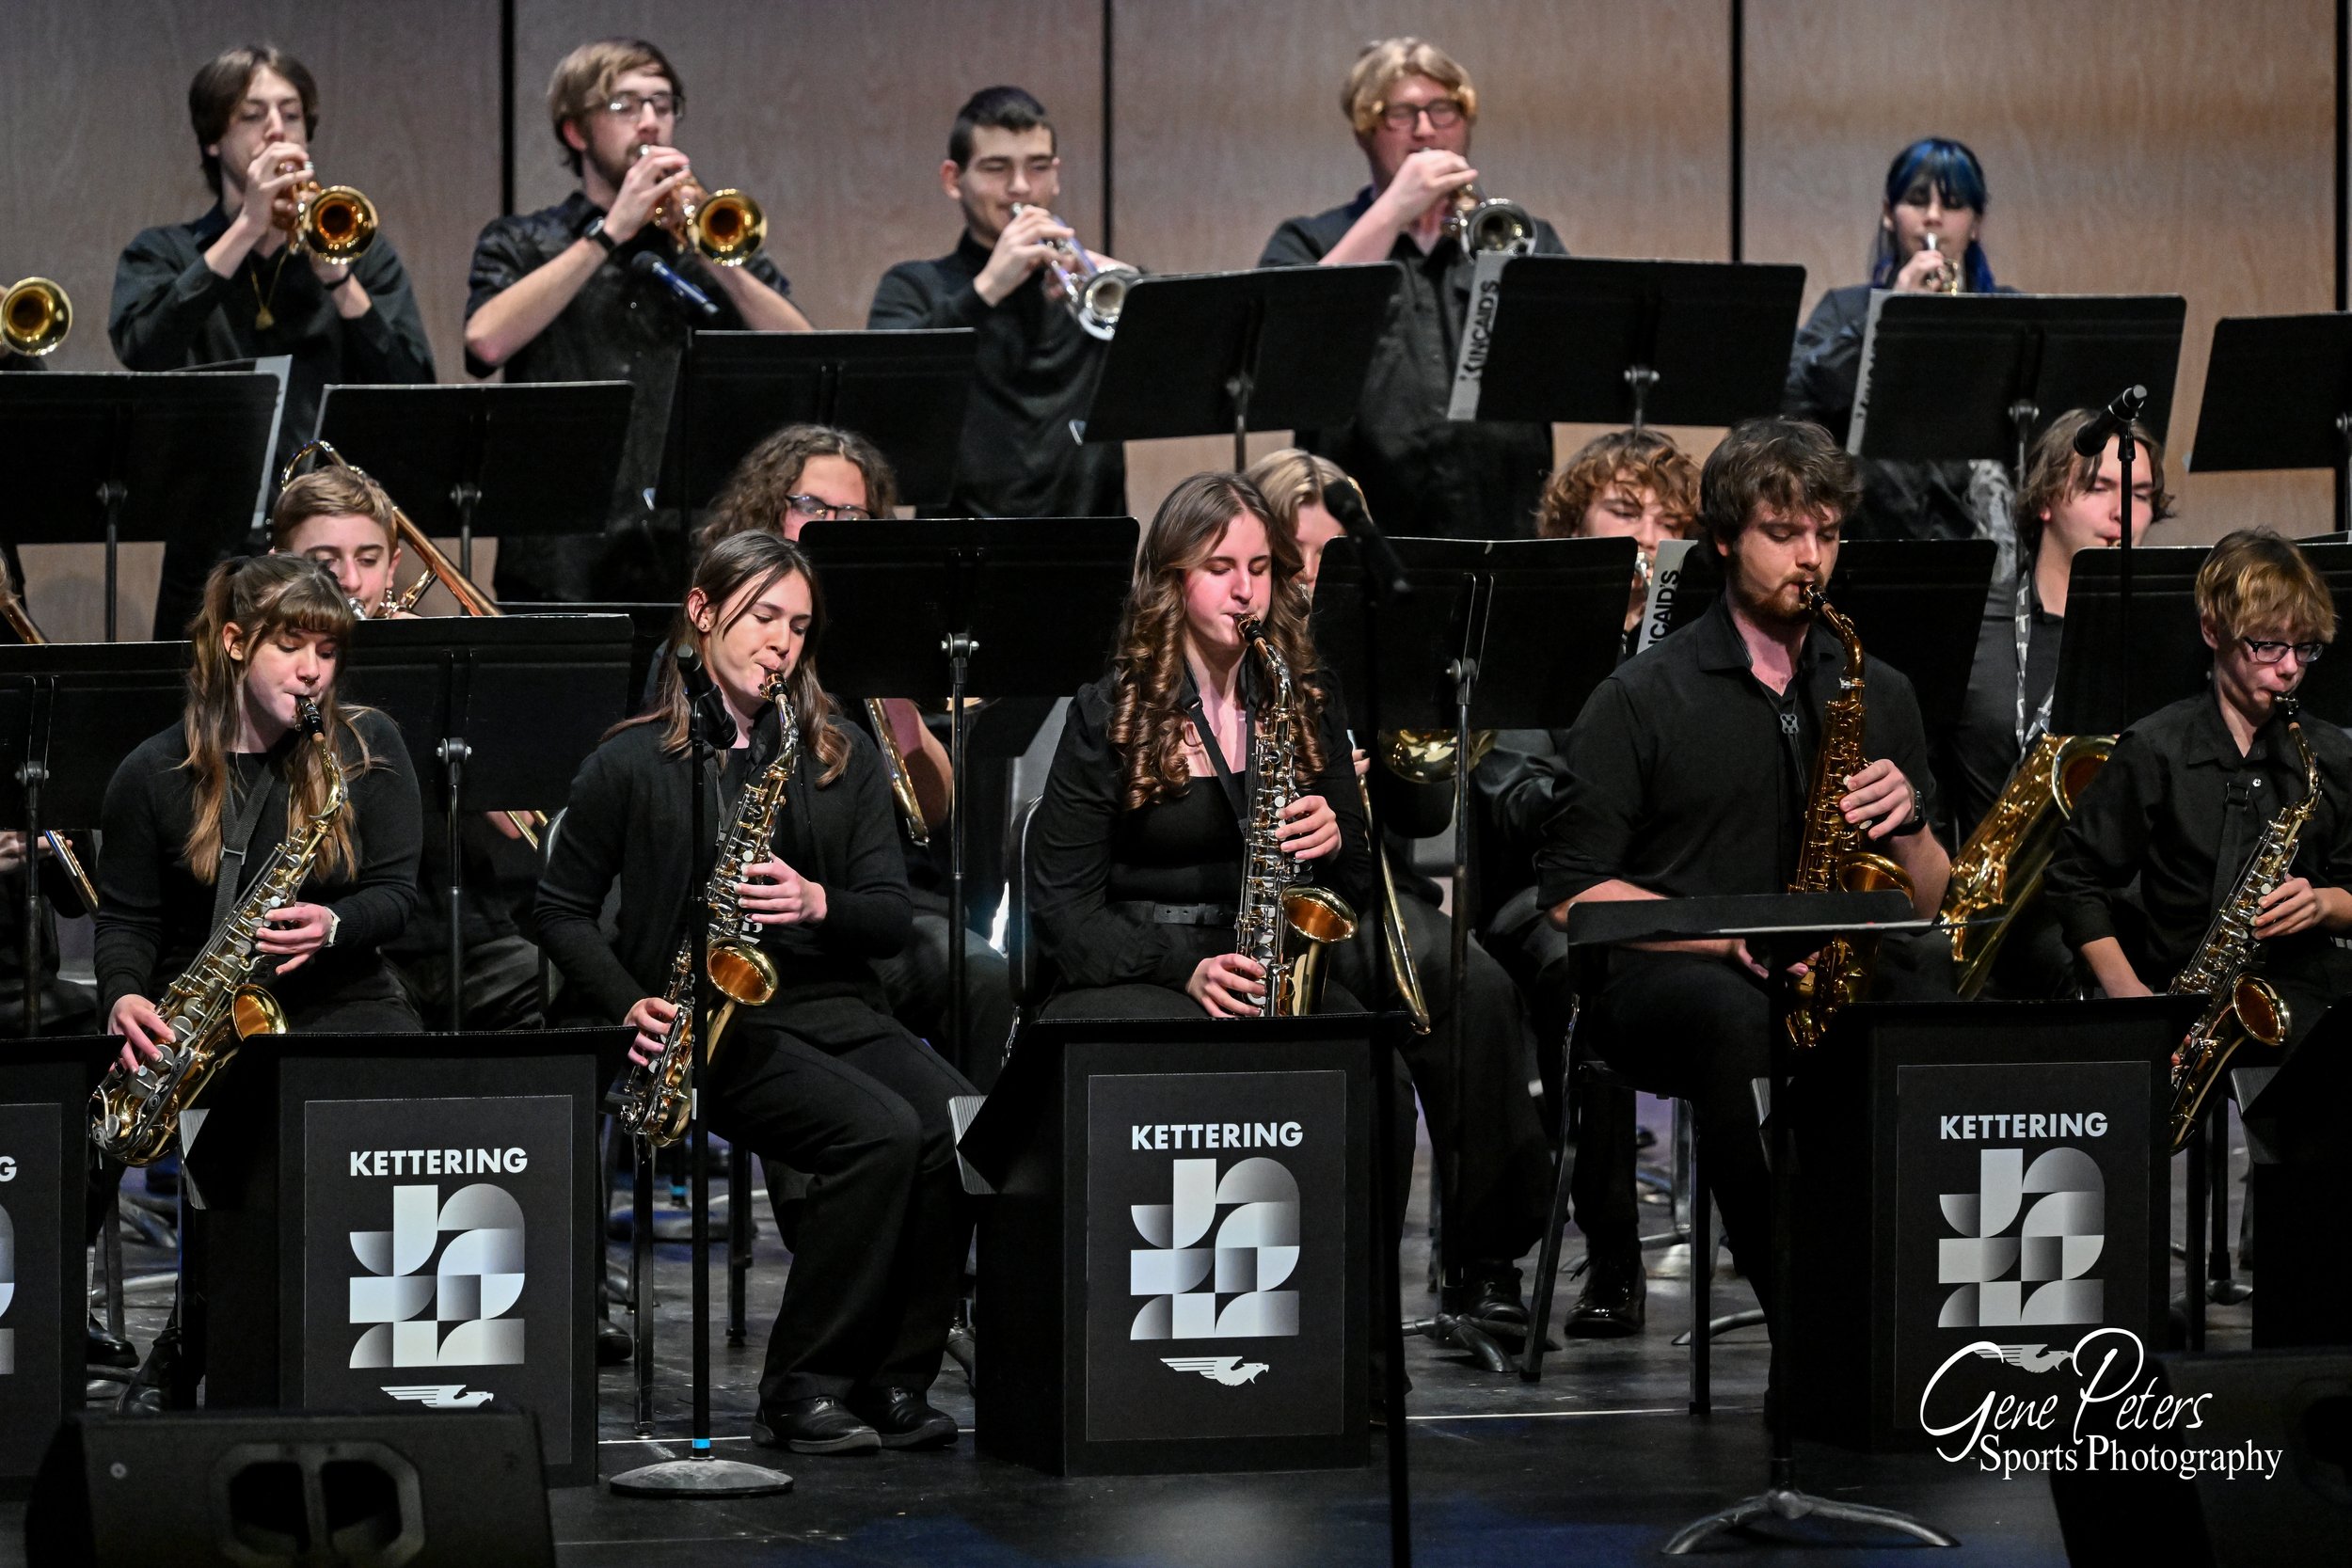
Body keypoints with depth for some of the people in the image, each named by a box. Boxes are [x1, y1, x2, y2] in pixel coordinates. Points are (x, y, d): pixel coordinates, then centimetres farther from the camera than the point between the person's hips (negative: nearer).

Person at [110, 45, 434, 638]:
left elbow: (411, 389, 0)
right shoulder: (162, 255, 11)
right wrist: (247, 229, -12)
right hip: (213, 552, 0)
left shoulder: (361, 252, 13)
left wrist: (337, 277, -12)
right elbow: (142, 349, -11)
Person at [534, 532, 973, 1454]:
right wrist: (630, 1007, -6)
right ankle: (802, 1393, -21)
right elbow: (562, 910, 9)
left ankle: (892, 1380, -16)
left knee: (964, 1129, -27)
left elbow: (891, 918, 9)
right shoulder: (634, 763, 5)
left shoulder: (843, 757, 15)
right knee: (881, 1131, -31)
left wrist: (817, 902, -13)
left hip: (834, 1009, 4)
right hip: (716, 1027, -4)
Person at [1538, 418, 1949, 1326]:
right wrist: (1731, 935, -15)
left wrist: (1907, 824, -6)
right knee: (1739, 1018, -39)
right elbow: (1570, 892, -3)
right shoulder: (1643, 698, 3)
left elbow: (1931, 909, 16)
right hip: (1662, 980, -3)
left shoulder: (1876, 696, 16)